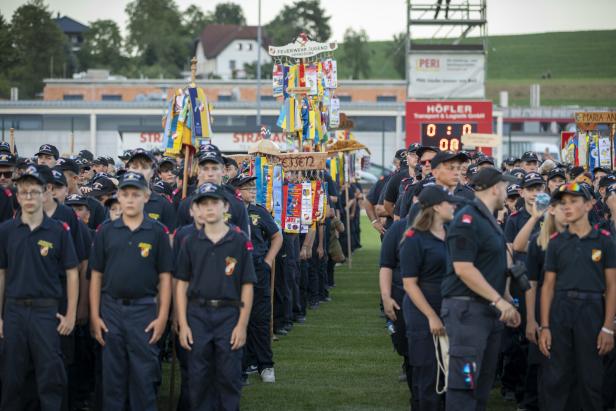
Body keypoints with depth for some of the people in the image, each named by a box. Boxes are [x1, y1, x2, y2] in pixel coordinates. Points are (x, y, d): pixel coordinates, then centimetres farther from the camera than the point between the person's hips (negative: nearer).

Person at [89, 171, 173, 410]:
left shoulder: (157, 232, 1)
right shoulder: (106, 231, 6)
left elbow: (164, 277, 1)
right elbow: (96, 276, 7)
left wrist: (162, 316, -5)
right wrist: (94, 315, 1)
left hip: (144, 310, -2)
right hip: (111, 310, 2)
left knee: (144, 376, 0)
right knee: (112, 375, 7)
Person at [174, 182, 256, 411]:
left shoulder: (240, 242, 1)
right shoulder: (191, 243, 6)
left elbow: (247, 286, 1)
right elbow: (182, 284, 7)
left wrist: (242, 325, -5)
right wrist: (183, 324, 0)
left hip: (229, 315, -2)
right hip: (197, 315, 2)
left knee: (229, 377, 1)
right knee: (198, 379, 4)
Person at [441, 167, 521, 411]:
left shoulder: (489, 221, 17)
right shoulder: (467, 220, -13)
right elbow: (463, 268, -21)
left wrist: (504, 305, 15)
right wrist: (499, 300, -20)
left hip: (489, 309, 10)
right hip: (466, 308, -10)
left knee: (483, 382, 11)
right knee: (464, 383, -11)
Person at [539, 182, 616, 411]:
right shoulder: (556, 242, 7)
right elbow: (548, 285, 6)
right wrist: (545, 327, -1)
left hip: (592, 309, -1)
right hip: (560, 311, 2)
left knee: (591, 381, 3)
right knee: (554, 379, 1)